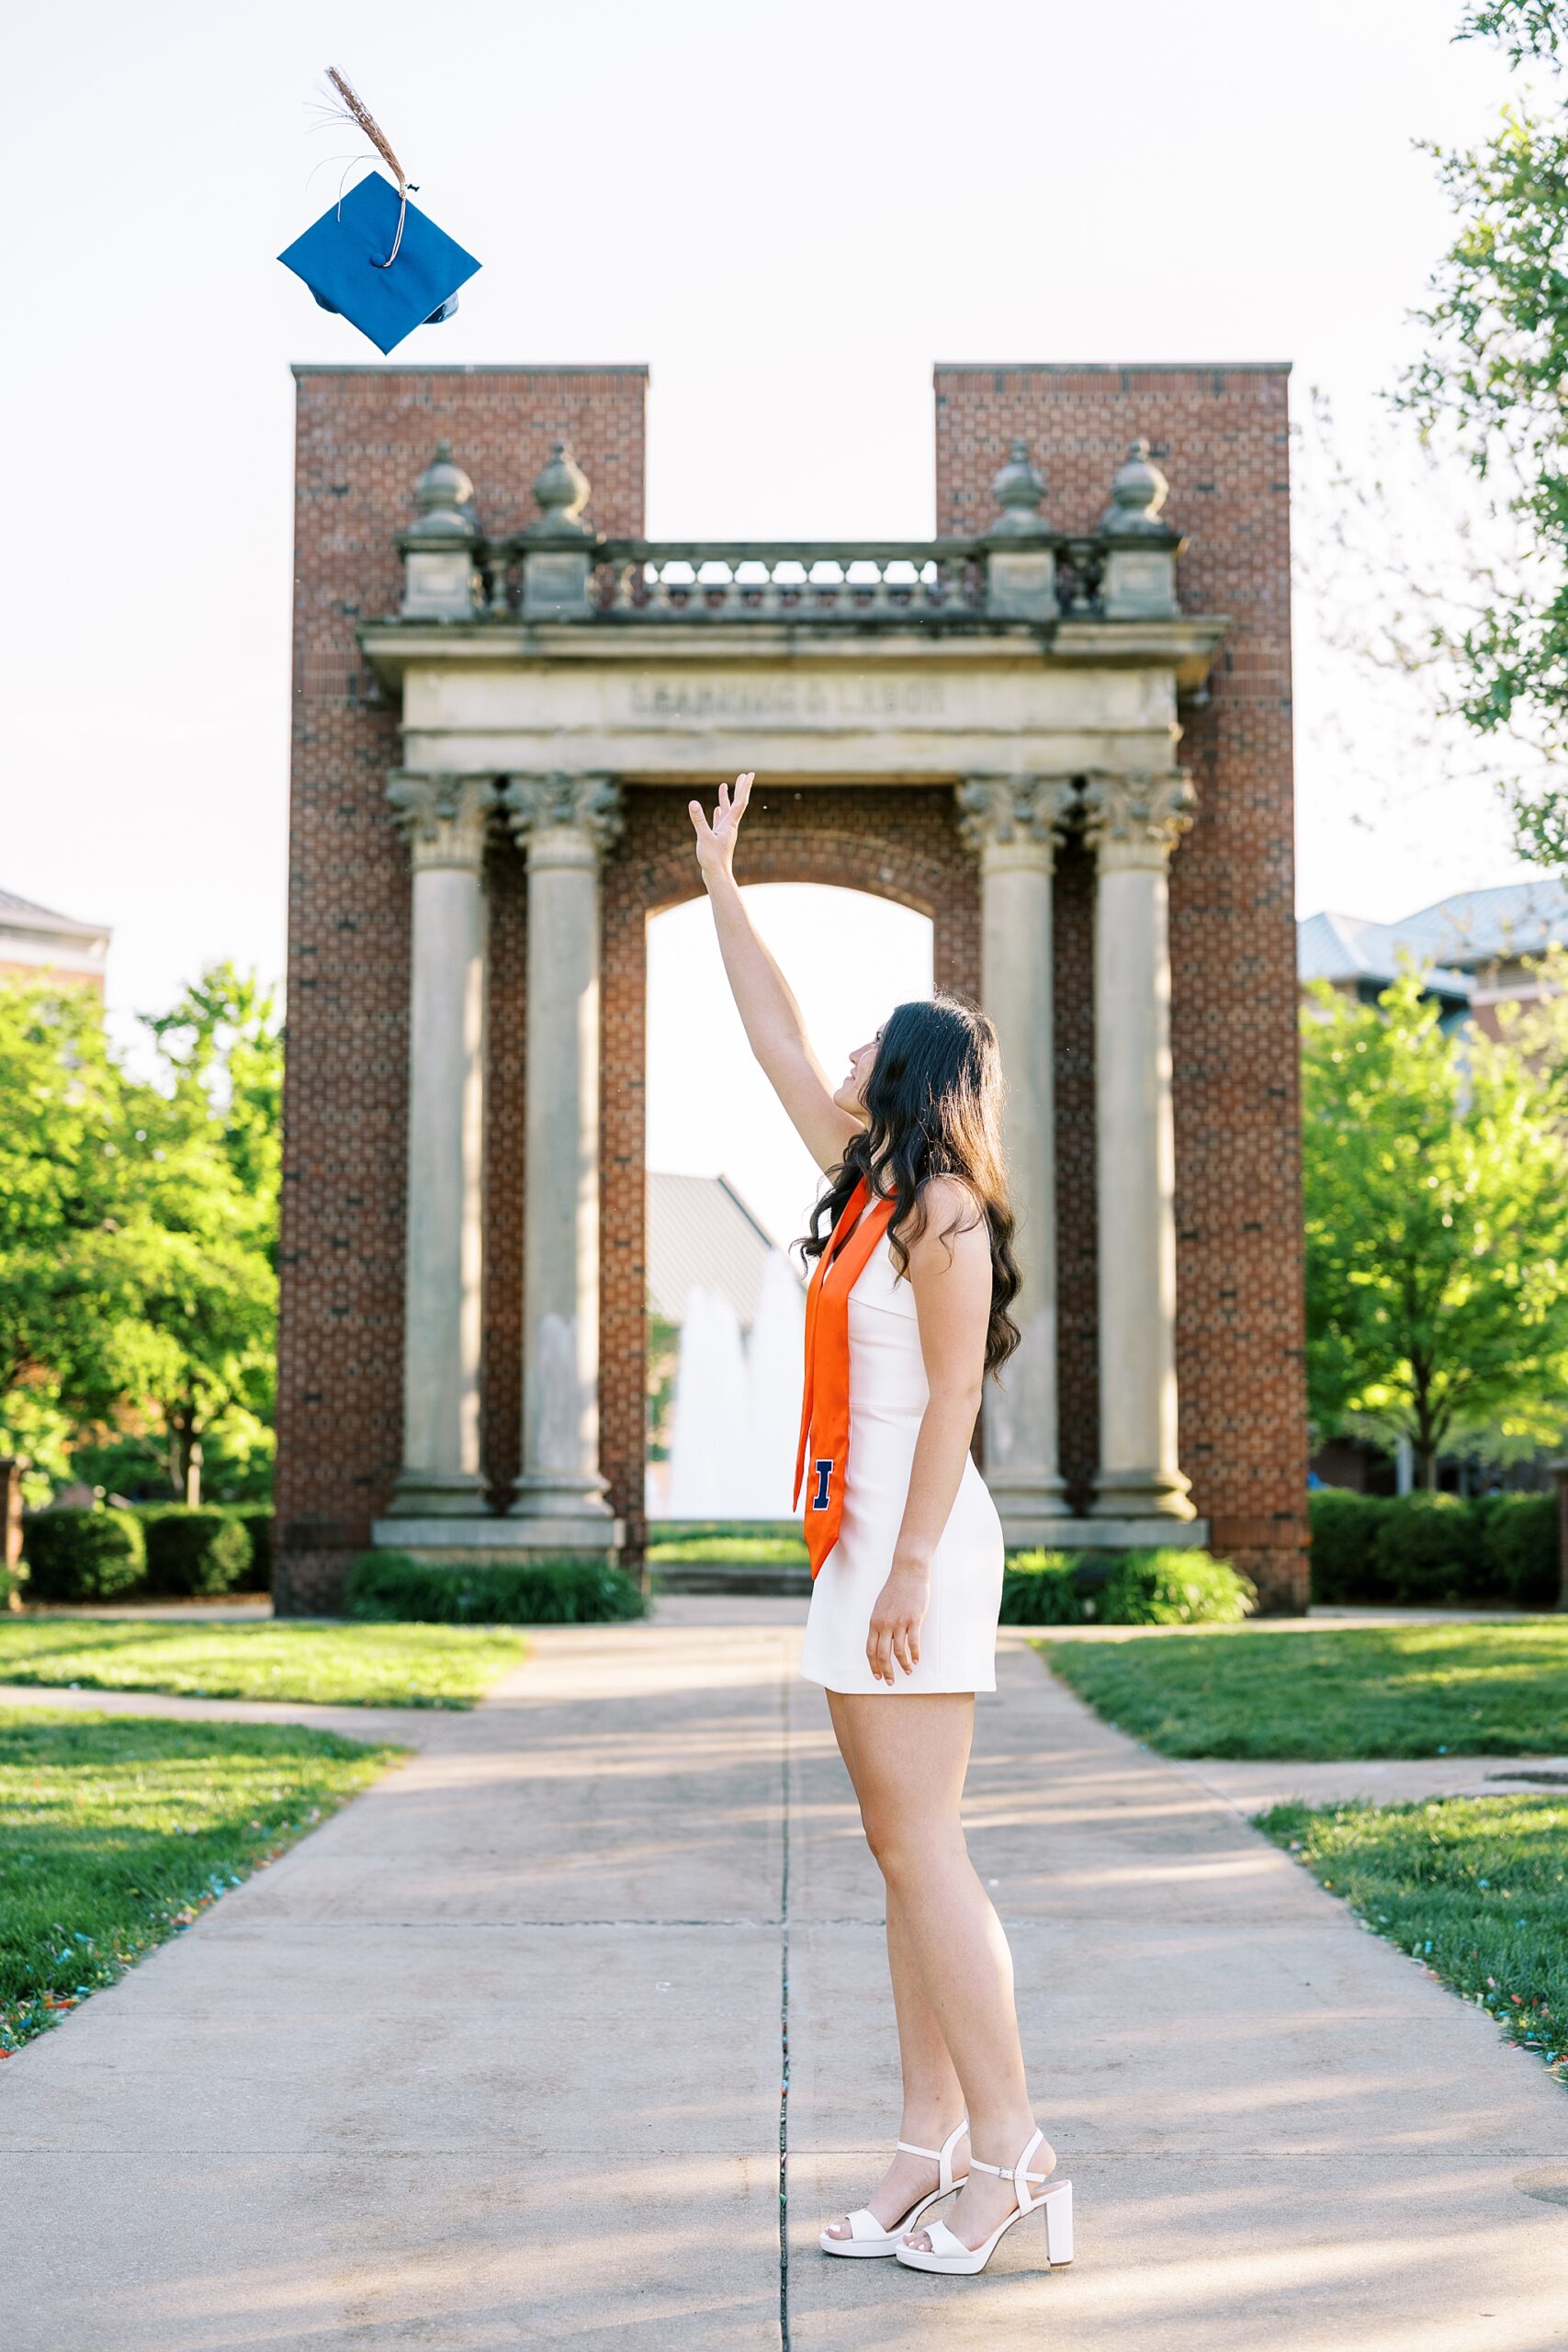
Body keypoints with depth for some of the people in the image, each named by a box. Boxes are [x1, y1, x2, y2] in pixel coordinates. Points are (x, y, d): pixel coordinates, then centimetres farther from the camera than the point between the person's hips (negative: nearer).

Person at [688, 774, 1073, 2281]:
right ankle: (932, 2146, 12)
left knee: (920, 1849, -9)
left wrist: (910, 1568, -21)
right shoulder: (870, 1187, 16)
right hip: (863, 1541, 9)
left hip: (916, 1545, -9)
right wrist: (722, 888, 29)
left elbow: (952, 1401, -16)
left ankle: (1012, 2150, -3)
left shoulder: (940, 1210, -9)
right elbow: (776, 1043, 24)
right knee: (903, 1855, 8)